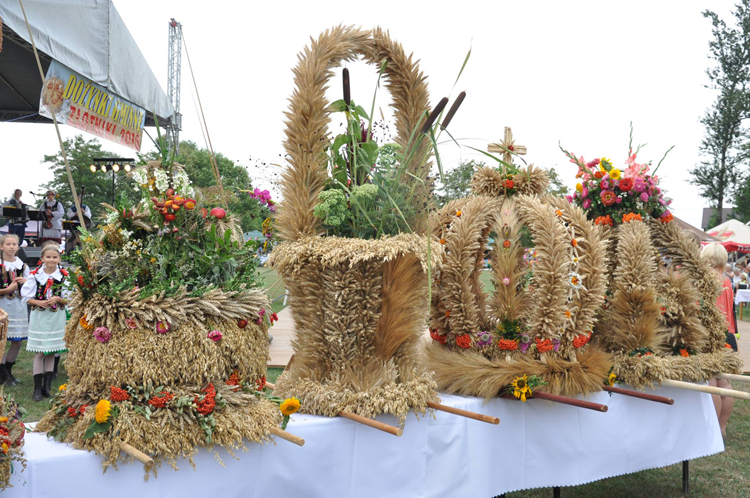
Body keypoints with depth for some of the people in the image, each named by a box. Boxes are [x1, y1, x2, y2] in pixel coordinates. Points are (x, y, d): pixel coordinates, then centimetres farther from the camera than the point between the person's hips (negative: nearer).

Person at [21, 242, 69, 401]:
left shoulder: (64, 276, -1)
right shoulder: (35, 275, -3)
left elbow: (69, 299, 1)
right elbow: (26, 297, -1)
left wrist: (57, 299, -18)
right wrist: (39, 302, -17)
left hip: (57, 318, 1)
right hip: (39, 317, -1)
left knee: (51, 352, 9)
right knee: (40, 353, 1)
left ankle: (47, 386, 19)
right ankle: (37, 388, 9)